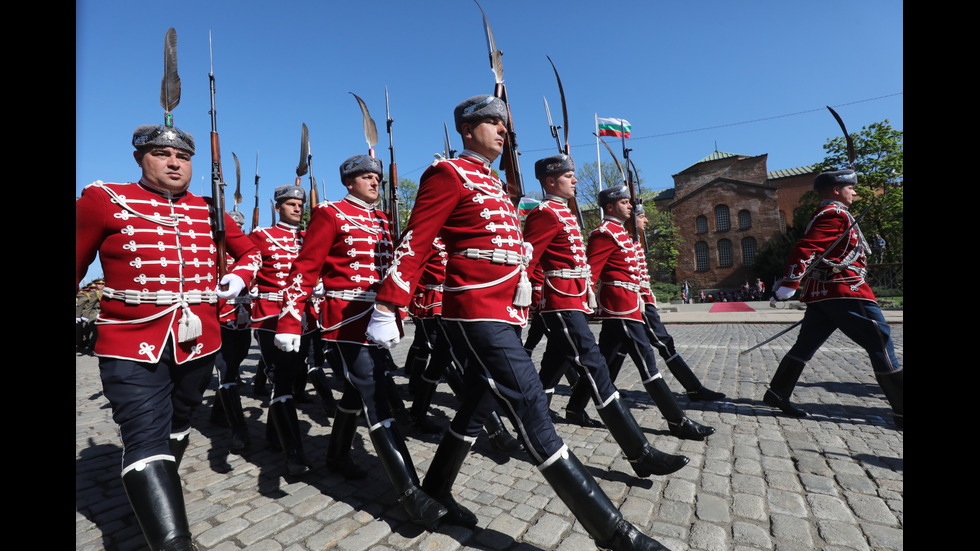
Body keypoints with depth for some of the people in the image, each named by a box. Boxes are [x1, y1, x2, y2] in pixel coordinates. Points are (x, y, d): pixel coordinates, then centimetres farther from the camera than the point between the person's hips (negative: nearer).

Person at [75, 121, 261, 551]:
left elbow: (249, 251, 20)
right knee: (146, 439, -9)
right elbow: (77, 264, 4)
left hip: (199, 340, 4)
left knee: (178, 427, 21)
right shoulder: (104, 200, -1)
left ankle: (162, 491, 46)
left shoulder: (208, 210, 8)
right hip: (132, 344, -4)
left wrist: (238, 277, -1)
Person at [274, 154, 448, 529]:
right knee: (376, 397, -11)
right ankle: (410, 494, -7)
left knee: (358, 389, 19)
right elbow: (305, 268, -10)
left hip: (376, 318, 8)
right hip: (346, 319, -8)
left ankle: (337, 456, 42)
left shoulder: (381, 220, 15)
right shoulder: (330, 214, -6)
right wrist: (289, 320, -16)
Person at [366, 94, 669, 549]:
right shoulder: (449, 174, -4)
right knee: (531, 412, -7)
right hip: (477, 313, -10)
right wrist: (386, 309, -16)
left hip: (502, 314, 10)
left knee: (478, 406, 16)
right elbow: (413, 243, -11)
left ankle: (436, 493, 36)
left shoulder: (493, 183, 23)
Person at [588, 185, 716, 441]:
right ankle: (678, 421, 3)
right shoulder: (605, 232, -10)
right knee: (646, 360, -6)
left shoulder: (618, 231, 22)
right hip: (622, 306, -11)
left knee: (602, 360, 13)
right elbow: (590, 270, -18)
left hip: (619, 307, 11)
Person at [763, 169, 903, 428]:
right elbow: (805, 249, -22)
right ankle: (902, 411, 3)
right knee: (881, 345, -2)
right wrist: (790, 284, -28)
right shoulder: (835, 215, -9)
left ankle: (777, 394, 12)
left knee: (806, 345, 10)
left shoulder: (824, 215, 23)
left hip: (821, 294, 10)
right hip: (844, 291, -10)